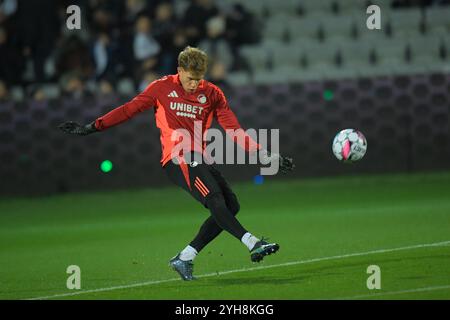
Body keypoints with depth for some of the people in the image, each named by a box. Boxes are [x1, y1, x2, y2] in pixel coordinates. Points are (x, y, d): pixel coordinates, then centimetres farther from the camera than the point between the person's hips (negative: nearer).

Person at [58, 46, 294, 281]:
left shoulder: (212, 94, 10)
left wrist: (265, 156, -2)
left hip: (198, 159, 5)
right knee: (215, 199, -24)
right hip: (177, 158, -5)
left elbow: (234, 129, 7)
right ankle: (253, 243, -35)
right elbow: (129, 109, 10)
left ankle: (185, 258, -1)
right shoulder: (162, 88, 4)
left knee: (230, 205, -6)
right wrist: (91, 128, 9)